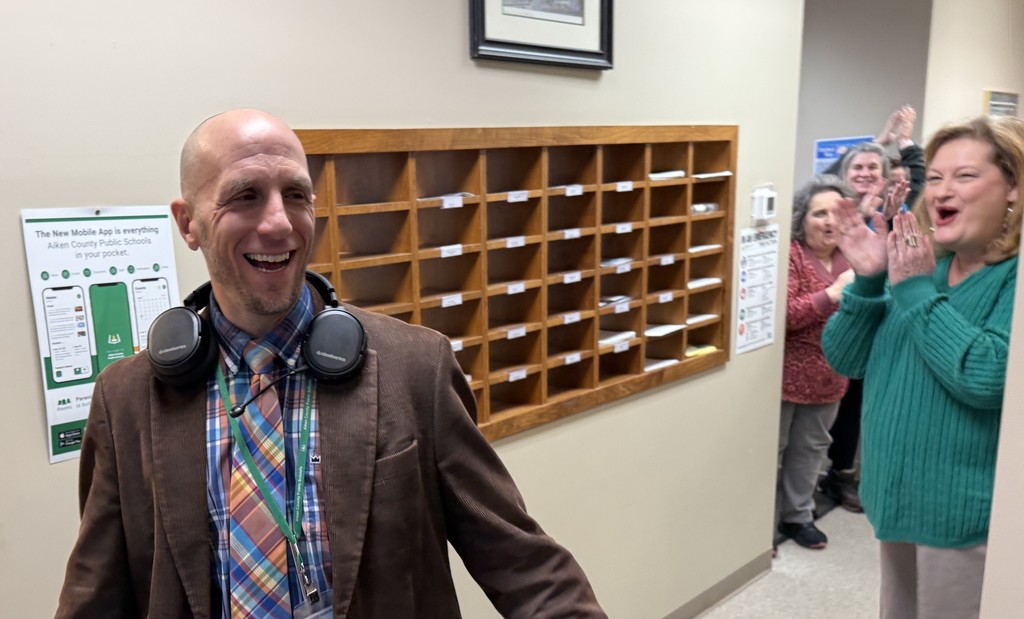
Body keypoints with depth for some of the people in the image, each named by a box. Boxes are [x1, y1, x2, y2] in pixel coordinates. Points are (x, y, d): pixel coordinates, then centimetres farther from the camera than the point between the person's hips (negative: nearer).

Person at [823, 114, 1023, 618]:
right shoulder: (919, 263, 4)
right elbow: (844, 359, 2)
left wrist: (916, 291, -22)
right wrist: (867, 281, -13)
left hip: (965, 511, -7)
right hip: (900, 497, 7)